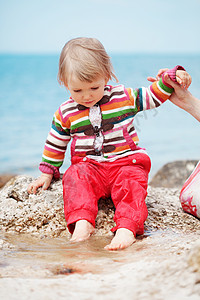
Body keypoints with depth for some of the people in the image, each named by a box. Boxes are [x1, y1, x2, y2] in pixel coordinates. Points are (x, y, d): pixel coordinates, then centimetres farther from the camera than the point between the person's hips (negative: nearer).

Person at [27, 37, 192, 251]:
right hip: (89, 166, 1)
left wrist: (172, 77, -4)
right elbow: (55, 144, 18)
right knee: (75, 177, -30)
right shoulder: (65, 114, 6)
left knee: (131, 184, -32)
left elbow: (154, 95, 10)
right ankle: (82, 223, -47)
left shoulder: (124, 97, 2)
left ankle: (126, 228, -50)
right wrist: (47, 173, 19)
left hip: (126, 162, -1)